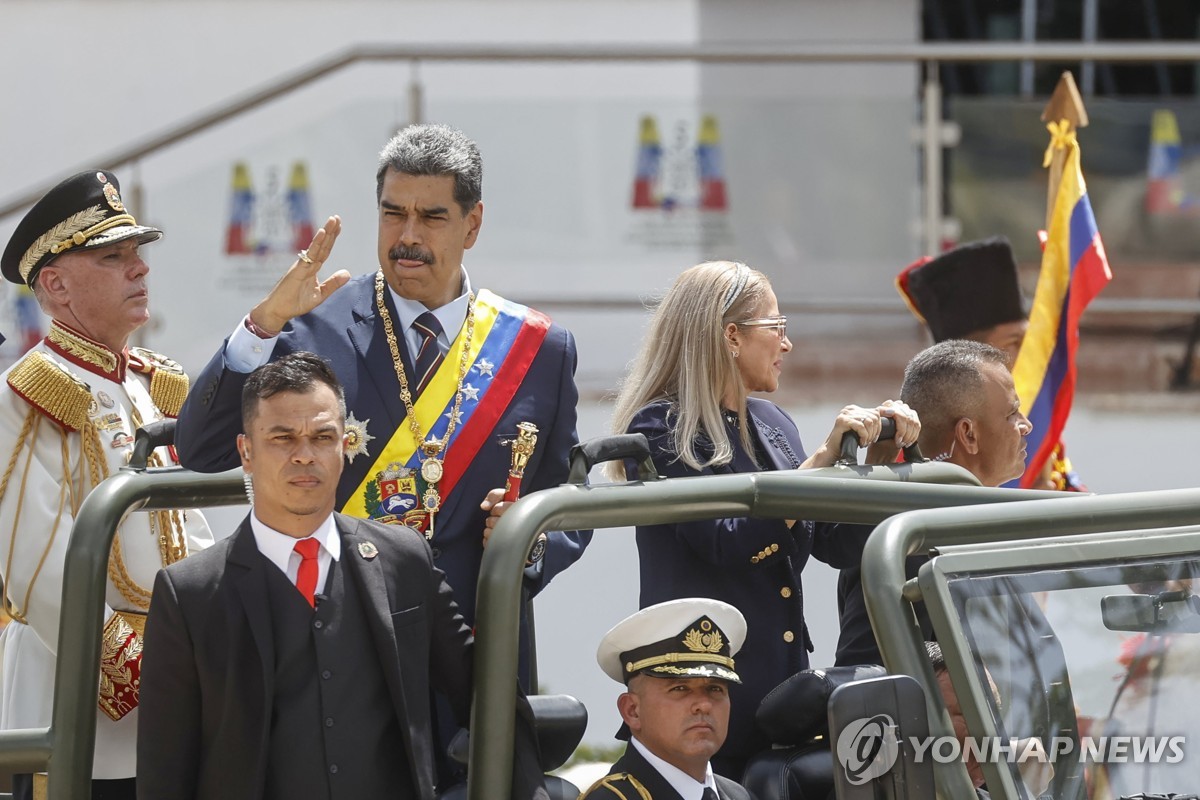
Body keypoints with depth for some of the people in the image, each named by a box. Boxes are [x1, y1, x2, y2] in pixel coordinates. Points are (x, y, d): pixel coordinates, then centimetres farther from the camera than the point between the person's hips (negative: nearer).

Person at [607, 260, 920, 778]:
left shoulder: (770, 424, 14)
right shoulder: (660, 429, -9)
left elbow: (836, 546, 11)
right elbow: (731, 542, -21)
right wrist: (823, 458, -20)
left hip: (780, 688, 7)